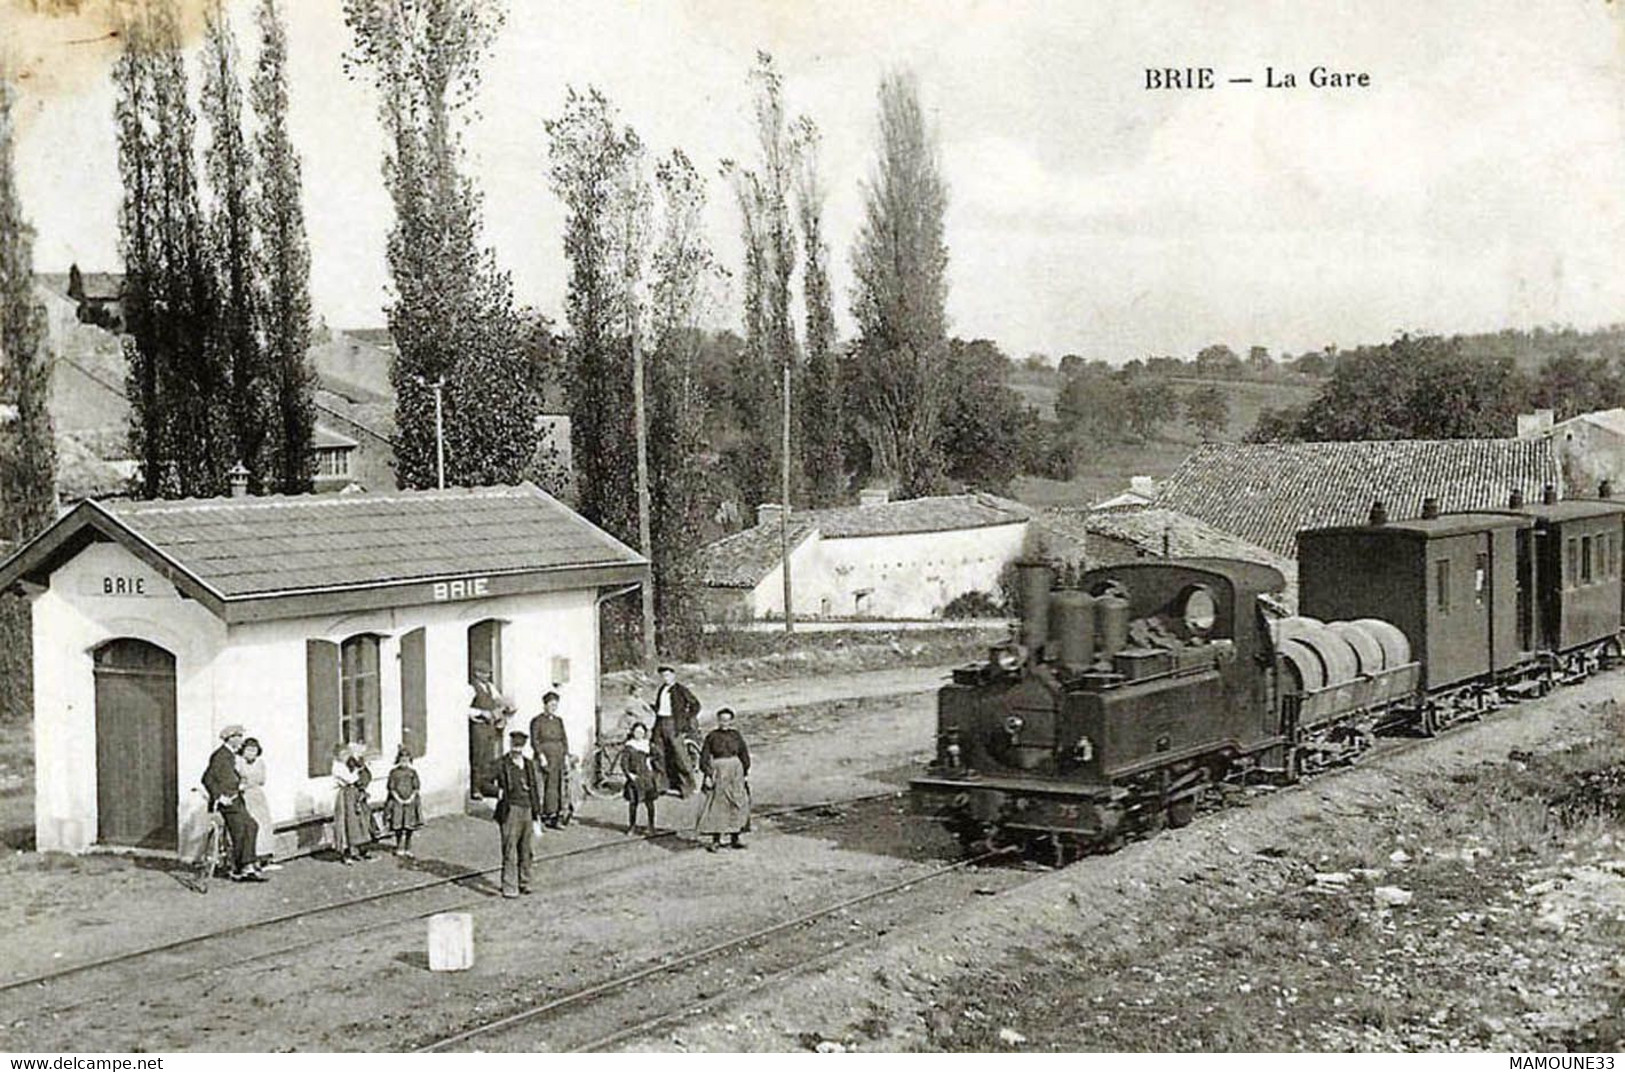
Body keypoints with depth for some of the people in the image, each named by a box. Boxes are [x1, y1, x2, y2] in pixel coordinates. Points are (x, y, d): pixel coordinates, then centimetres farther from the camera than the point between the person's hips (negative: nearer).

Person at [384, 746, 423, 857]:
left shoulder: (412, 773, 4)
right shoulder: (394, 773, 1)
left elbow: (416, 788, 3)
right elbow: (391, 788, -1)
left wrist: (410, 799, -10)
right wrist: (399, 799, -11)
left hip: (410, 801, 1)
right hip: (397, 802, -1)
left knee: (409, 828, 1)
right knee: (398, 827, -1)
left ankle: (408, 850, 8)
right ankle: (399, 849, 10)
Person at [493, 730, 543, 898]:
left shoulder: (529, 764, 12)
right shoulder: (502, 765, -4)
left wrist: (537, 813, 16)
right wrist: (498, 792, -23)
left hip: (527, 810, 5)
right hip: (510, 810, -5)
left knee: (525, 851, 12)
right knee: (509, 851, -7)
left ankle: (524, 883, 23)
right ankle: (509, 888, -5)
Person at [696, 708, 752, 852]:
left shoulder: (735, 735, 3)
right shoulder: (712, 737, -3)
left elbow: (744, 756, 10)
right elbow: (704, 758, -3)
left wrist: (746, 774, 7)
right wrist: (708, 775, -10)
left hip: (735, 773, 3)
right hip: (718, 774, -3)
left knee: (737, 805, 5)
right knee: (716, 806, -3)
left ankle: (734, 838, 15)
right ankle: (716, 840, 3)